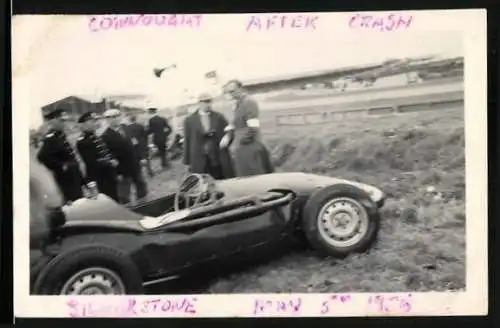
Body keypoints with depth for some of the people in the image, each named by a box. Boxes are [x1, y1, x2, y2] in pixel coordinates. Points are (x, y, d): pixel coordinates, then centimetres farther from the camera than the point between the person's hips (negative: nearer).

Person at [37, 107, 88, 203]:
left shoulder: (60, 135, 9)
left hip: (73, 175, 9)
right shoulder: (50, 138, -20)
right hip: (66, 177, -9)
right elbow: (42, 156, -32)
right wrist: (60, 167, -23)